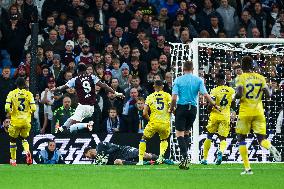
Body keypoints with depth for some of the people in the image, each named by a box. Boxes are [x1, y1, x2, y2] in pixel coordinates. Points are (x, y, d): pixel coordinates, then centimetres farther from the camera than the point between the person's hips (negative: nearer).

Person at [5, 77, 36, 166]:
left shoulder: (12, 93, -4)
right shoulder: (29, 94, -1)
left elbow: (7, 108, -12)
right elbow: (33, 108, -8)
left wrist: (10, 113, 9)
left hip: (15, 121, -2)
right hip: (26, 121, 2)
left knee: (13, 139, 17)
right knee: (24, 138, 21)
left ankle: (13, 160, 20)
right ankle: (27, 151, -10)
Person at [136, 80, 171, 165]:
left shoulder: (150, 97, 4)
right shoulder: (167, 96, 3)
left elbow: (144, 113, -2)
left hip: (153, 123, -1)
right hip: (165, 123, 1)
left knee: (144, 139, 20)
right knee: (164, 140, 28)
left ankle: (141, 160, 11)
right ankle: (161, 154, 0)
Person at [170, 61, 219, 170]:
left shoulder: (178, 80, -2)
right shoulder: (198, 80, 2)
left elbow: (174, 97, -8)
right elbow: (205, 95, -6)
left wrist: (172, 108, 8)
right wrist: (214, 105, 4)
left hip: (181, 107, -3)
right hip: (193, 108, 3)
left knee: (179, 133, -2)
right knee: (186, 132, 17)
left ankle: (185, 156, -19)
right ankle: (184, 158, 14)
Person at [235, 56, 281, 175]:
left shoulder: (241, 78, -6)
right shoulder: (261, 78, 5)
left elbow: (239, 94, -18)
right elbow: (268, 94, 3)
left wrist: (236, 96, 4)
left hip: (245, 112, -3)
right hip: (259, 112, 3)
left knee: (241, 139, 10)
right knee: (261, 139, 6)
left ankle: (247, 168, 3)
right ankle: (270, 147, -31)